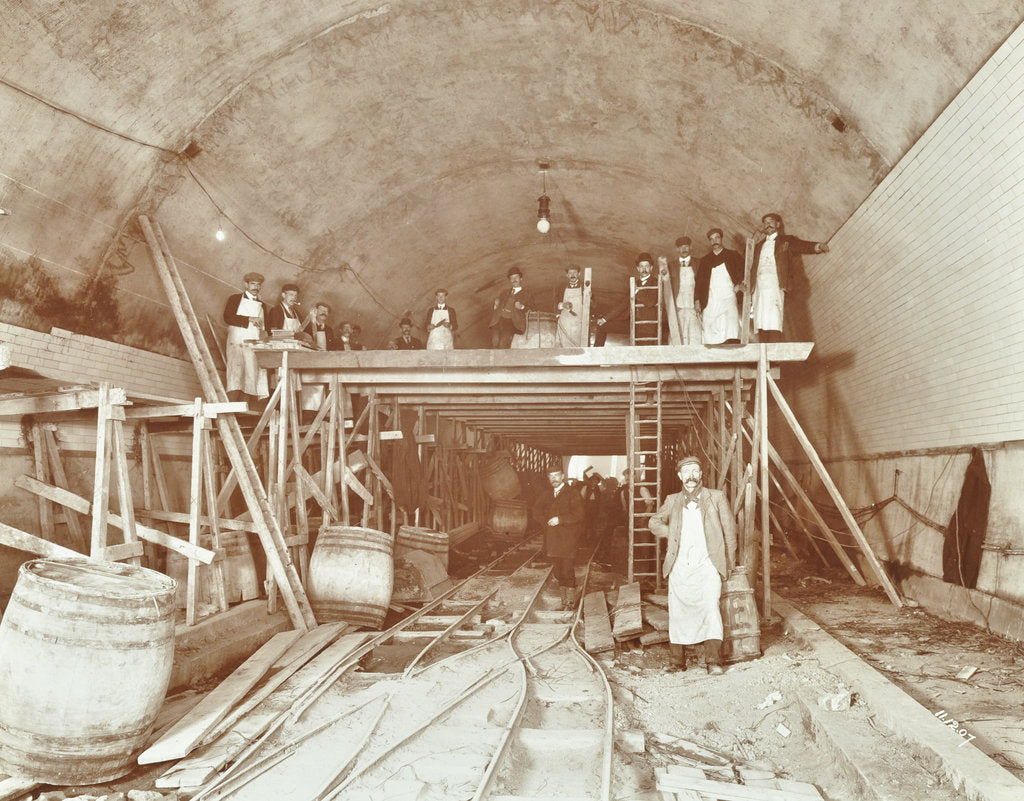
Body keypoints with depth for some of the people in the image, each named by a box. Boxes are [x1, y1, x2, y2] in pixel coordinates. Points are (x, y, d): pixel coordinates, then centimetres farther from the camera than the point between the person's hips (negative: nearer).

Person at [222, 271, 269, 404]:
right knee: (235, 375, -17)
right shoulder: (235, 299, 11)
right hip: (237, 344, -4)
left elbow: (265, 327, 26)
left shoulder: (262, 305, 23)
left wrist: (264, 333, 5)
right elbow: (227, 317, -5)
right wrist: (249, 319, -13)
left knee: (252, 378, -6)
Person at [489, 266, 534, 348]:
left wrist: (522, 307, -8)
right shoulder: (505, 292, 32)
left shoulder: (525, 294, 20)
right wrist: (496, 304, 10)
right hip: (499, 319, 3)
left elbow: (534, 308, 10)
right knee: (495, 340, -28)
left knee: (503, 342, -31)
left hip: (513, 321, -3)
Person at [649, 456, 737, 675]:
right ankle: (678, 662, 14)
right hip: (679, 567, 2)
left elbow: (729, 531, 10)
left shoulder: (717, 497, 8)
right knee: (678, 614, 1)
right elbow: (655, 523, 27)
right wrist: (672, 533, 8)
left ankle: (714, 661, -18)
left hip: (707, 565, -2)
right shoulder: (672, 501, 15)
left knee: (711, 608, -19)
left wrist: (729, 564, 7)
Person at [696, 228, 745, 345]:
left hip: (728, 297, -2)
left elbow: (743, 272, 12)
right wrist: (697, 301, 8)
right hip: (710, 302, 2)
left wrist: (740, 284, -7)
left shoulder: (733, 256, 14)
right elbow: (699, 282, 17)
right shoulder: (705, 260, 19)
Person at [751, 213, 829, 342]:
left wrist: (818, 246, -24)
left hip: (775, 286, -4)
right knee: (760, 324, -6)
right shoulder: (759, 245, 27)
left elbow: (803, 246, -3)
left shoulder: (785, 241, 14)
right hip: (759, 287, 4)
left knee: (773, 325, -18)